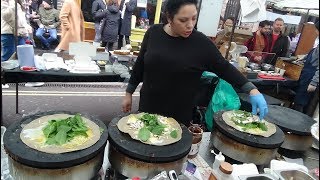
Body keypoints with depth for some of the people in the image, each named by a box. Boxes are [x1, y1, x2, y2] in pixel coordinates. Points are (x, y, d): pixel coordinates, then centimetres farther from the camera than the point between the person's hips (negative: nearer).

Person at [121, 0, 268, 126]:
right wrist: (129, 93, 10)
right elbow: (140, 64, 6)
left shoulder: (201, 43, -11)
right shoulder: (153, 32, -4)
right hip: (148, 108, 3)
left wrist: (252, 90, -12)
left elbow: (224, 68, -3)